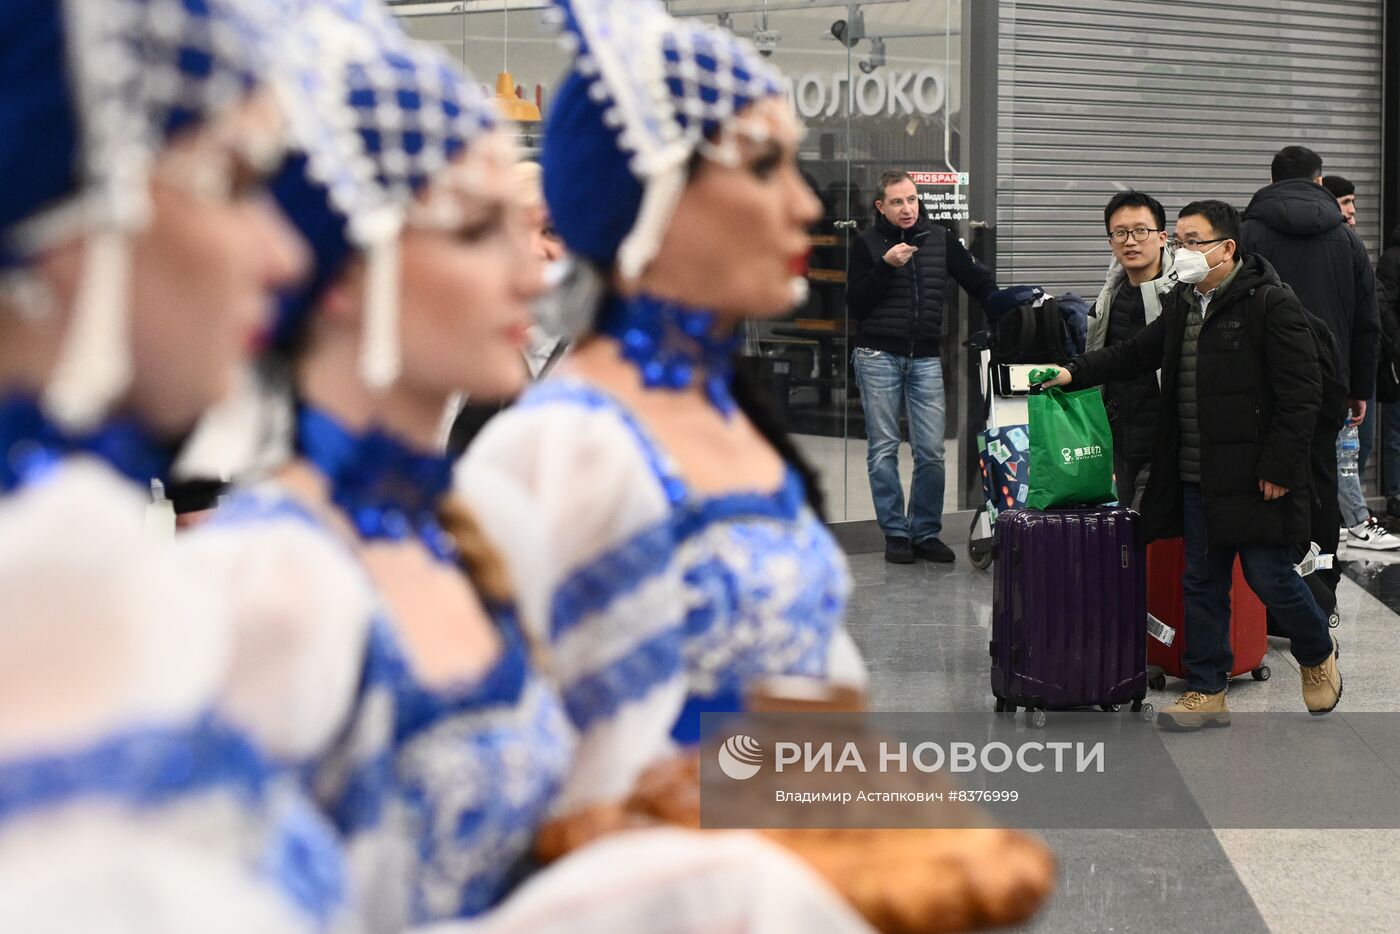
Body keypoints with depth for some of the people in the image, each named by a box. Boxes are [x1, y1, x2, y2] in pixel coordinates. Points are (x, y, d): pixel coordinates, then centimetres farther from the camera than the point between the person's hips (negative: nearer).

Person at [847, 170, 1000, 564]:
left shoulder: (940, 239, 8)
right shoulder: (867, 243, 1)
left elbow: (979, 282, 11)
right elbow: (855, 305, -5)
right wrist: (886, 266, -15)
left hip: (926, 359, 2)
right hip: (878, 357, -2)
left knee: (931, 451, -1)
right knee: (884, 449, 1)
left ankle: (926, 533, 9)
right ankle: (895, 534, 8)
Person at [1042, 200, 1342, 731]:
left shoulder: (1271, 305, -13)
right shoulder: (1183, 304, 12)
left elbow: (1300, 395, -15)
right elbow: (1137, 354, 23)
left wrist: (1279, 468, -18)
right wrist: (1075, 374, 11)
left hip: (1255, 478, -8)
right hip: (1198, 478, 8)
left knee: (1269, 576, 0)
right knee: (1203, 583, 10)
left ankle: (1319, 657, 28)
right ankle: (1206, 693, 18)